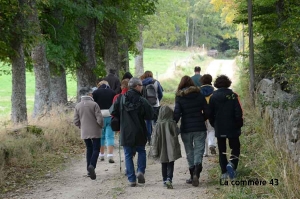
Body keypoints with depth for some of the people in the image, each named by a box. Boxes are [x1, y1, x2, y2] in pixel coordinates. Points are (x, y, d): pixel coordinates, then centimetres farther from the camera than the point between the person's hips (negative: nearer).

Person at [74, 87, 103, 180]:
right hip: (95, 132, -4)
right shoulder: (94, 104, -13)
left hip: (84, 132, 4)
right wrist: (101, 126, 4)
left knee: (89, 149, 16)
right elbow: (99, 119, -15)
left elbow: (76, 121, 2)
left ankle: (89, 170, 13)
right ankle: (92, 165, -20)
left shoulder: (78, 106, 0)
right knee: (96, 149, 3)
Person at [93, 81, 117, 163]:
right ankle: (110, 156, -11)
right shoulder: (113, 92, 8)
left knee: (101, 136, 12)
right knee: (110, 136, -1)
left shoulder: (96, 92, 3)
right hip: (111, 116, 1)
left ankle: (101, 155, 19)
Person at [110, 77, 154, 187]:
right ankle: (140, 171, 1)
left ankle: (131, 179, 4)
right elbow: (150, 115, -9)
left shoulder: (121, 98, -4)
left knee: (128, 155, 8)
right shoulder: (141, 100, -11)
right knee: (141, 151, 20)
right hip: (139, 132, -1)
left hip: (125, 132, 1)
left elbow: (113, 112, -2)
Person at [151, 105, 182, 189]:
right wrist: (176, 147, 1)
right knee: (170, 165, -1)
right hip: (171, 148, -3)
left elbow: (155, 138, -2)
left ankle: (165, 180, 24)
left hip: (162, 150, 3)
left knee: (164, 165, 17)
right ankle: (169, 179, -20)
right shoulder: (172, 123, -9)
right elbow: (175, 136, -8)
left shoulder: (158, 125, -4)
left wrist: (155, 151, 2)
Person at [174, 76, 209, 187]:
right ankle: (196, 173, -21)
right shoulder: (199, 95, 1)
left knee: (189, 152, 12)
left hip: (186, 129, 0)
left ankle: (192, 176, 15)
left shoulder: (179, 97, -4)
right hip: (199, 128, 0)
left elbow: (177, 114, -11)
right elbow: (207, 112, 2)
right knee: (199, 150, 1)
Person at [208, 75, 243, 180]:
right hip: (232, 128, -2)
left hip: (219, 129, 2)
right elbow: (238, 112, -9)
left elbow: (210, 114, 2)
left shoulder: (213, 97, -1)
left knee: (222, 151, 10)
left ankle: (224, 173, 5)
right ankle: (232, 163, -17)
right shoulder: (233, 96, -7)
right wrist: (239, 124, 3)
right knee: (235, 148, 10)